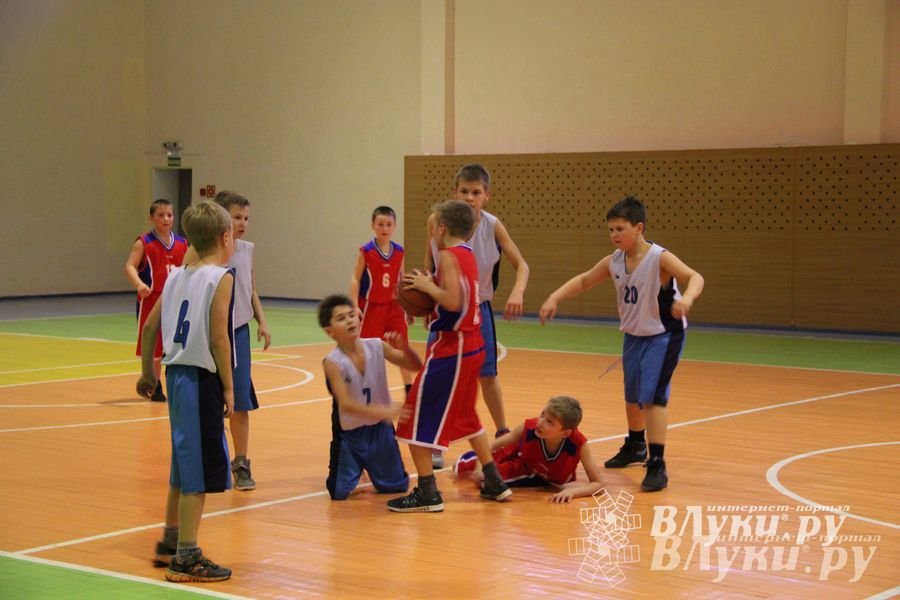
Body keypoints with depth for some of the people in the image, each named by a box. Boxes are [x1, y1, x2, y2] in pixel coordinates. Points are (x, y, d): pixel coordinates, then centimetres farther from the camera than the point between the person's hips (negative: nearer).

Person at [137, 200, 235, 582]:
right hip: (202, 379, -8)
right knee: (201, 469, -2)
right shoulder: (220, 278, -11)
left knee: (185, 464, 21)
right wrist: (228, 387, -10)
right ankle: (186, 558, 0)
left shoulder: (177, 276, 11)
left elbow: (150, 326, 14)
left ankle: (170, 543, 32)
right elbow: (218, 338, -17)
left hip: (176, 374, 8)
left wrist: (147, 373, 24)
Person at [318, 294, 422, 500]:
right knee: (339, 494, -4)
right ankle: (355, 467, 28)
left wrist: (404, 347, -27)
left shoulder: (377, 346, -11)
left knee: (398, 487, 11)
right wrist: (381, 411, -45)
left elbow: (416, 366, -5)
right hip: (349, 434, -3)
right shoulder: (333, 362, -22)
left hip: (380, 429, 3)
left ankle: (369, 465, 40)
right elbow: (345, 403, -31)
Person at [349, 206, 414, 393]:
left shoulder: (399, 251, 2)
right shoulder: (366, 251, -10)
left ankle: (409, 390, 15)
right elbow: (355, 279, -8)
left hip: (394, 307, 3)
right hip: (371, 307, -3)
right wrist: (355, 306, -17)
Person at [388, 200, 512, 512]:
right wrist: (430, 287, 6)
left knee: (417, 417, -4)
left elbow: (453, 301, -24)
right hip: (472, 346, 10)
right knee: (465, 416, 24)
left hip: (450, 349, -10)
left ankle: (427, 492, -5)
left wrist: (427, 286, -12)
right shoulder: (468, 255, 13)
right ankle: (494, 483, 29)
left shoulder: (449, 255, -14)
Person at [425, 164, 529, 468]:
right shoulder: (437, 221, -13)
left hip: (478, 309, 1)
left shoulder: (492, 226, -13)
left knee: (487, 374, 12)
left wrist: (517, 292, -30)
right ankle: (435, 445, 11)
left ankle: (502, 435, 29)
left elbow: (521, 264, -11)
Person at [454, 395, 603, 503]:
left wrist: (572, 491, -50)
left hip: (554, 479, -1)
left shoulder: (578, 444, -39)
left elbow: (598, 484, -33)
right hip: (522, 465, 1)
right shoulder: (528, 428, -35)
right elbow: (492, 445, -19)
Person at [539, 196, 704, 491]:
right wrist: (554, 298, -5)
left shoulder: (659, 258, -23)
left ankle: (657, 464, -14)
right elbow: (583, 281, 8)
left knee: (652, 396, -17)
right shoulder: (614, 262, -5)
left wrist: (686, 298, -56)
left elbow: (695, 277, -35)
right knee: (632, 395, 20)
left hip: (663, 336, -7)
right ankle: (635, 446, 43)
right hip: (634, 335, 7)